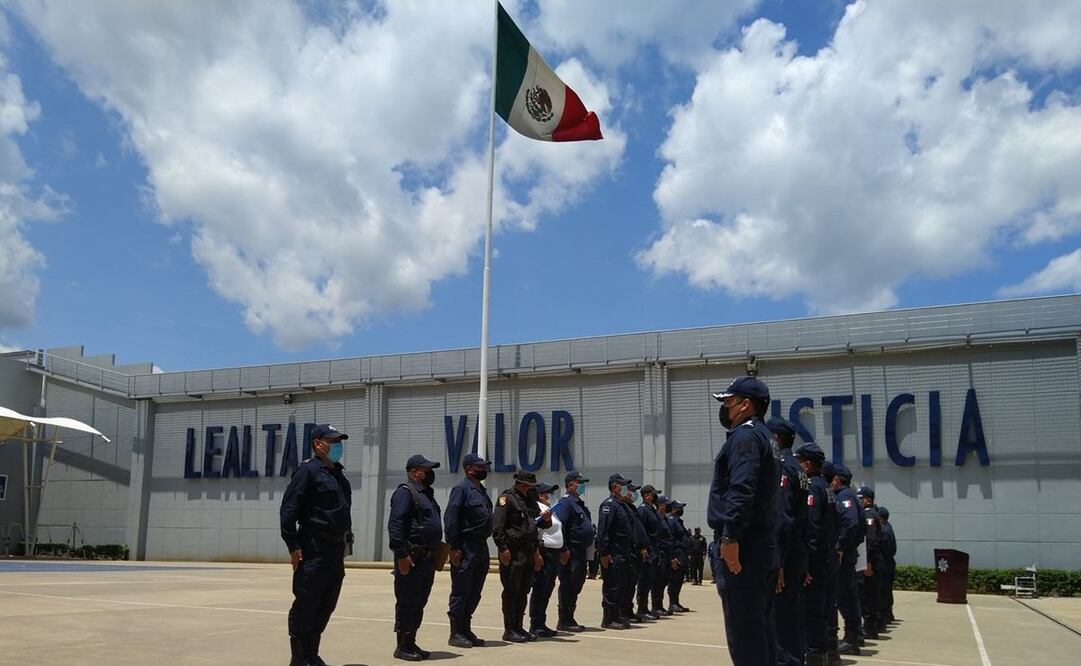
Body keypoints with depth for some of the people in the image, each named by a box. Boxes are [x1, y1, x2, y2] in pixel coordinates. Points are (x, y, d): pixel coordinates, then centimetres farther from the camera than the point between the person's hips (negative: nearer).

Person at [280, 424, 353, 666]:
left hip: (336, 551, 8)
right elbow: (289, 508, -14)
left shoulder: (338, 475, 18)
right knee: (305, 604, -3)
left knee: (327, 605, 12)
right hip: (313, 550, -8)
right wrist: (293, 545, -17)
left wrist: (347, 537, 18)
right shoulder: (308, 471, -8)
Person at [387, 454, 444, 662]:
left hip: (428, 558, 9)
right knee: (407, 603, -3)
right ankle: (402, 647, 3)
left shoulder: (426, 493, 19)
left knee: (419, 603, 14)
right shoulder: (405, 492, -11)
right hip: (411, 559, -9)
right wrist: (401, 554, -23)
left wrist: (437, 553, 21)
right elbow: (395, 525, -19)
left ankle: (411, 643, 22)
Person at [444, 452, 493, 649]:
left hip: (480, 547, 9)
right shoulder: (461, 488, -10)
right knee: (460, 592, -2)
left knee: (474, 593, 13)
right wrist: (454, 548, -19)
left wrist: (484, 547, 16)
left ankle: (466, 631, 21)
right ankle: (456, 634, 4)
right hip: (465, 549, -9)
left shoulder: (481, 490, 18)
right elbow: (450, 519, -16)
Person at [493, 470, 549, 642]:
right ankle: (509, 630, 1)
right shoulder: (507, 498, -6)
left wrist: (546, 519, 2)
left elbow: (540, 524, 25)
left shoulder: (530, 500, 19)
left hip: (529, 553, 8)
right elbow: (497, 526, -13)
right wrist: (503, 548, -19)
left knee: (523, 591, 11)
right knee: (511, 591, -4)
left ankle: (518, 627, 18)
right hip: (512, 552, -8)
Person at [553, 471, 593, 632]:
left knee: (577, 585, 14)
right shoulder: (565, 502, -12)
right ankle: (564, 621, -1)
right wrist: (564, 550, -23)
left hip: (581, 552, 10)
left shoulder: (579, 503, 20)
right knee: (569, 586, -6)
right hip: (571, 552, -10)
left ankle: (569, 619, 21)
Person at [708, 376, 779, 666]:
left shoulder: (745, 435, -10)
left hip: (742, 542, -10)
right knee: (757, 618, 14)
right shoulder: (760, 434, 21)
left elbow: (741, 490, -22)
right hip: (759, 539, 10)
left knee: (742, 620, -9)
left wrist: (730, 536, -25)